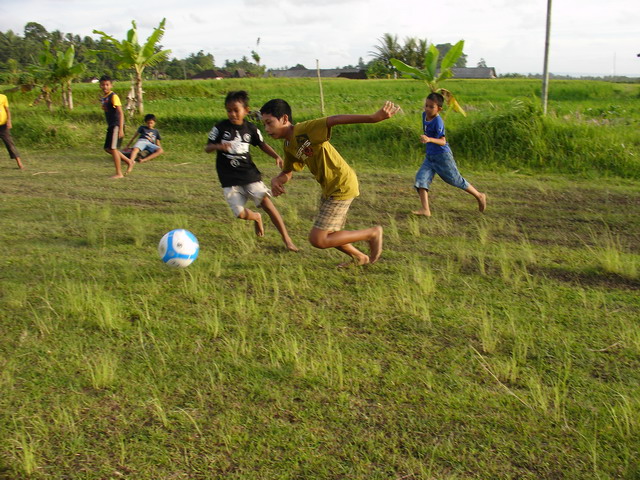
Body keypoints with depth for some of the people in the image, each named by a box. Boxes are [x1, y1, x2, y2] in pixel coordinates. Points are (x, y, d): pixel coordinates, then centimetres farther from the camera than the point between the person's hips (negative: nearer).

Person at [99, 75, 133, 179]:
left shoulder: (113, 96, -12)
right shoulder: (104, 98, 14)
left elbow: (121, 113, -17)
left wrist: (121, 129, -23)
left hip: (117, 125, -9)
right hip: (110, 126, 9)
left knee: (113, 148, -8)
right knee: (108, 148, 11)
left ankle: (119, 173, 0)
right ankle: (129, 162, 21)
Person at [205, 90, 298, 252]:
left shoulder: (251, 128, 2)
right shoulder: (220, 128, -4)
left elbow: (262, 144, 16)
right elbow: (207, 148, 0)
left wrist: (277, 156, 1)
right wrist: (218, 146, -23)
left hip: (249, 173, 1)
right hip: (229, 179, -1)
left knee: (267, 202, -13)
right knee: (241, 213, -10)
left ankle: (286, 239, -4)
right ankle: (257, 218, 29)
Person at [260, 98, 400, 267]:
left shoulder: (304, 129, -21)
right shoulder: (288, 147, 6)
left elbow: (335, 120, -33)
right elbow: (287, 172, 19)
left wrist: (373, 117, -45)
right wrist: (277, 180, -7)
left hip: (342, 186, -9)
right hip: (329, 188, 9)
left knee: (318, 239, -8)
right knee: (327, 236, 21)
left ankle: (372, 233, 4)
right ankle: (359, 258, 44)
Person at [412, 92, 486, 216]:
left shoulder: (438, 122, -23)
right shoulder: (424, 115, 2)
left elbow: (443, 141, -32)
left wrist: (429, 139, -47)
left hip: (442, 156, -8)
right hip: (430, 156, 8)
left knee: (456, 180, 6)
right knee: (421, 177, -10)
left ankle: (479, 196, 28)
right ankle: (425, 209, -14)